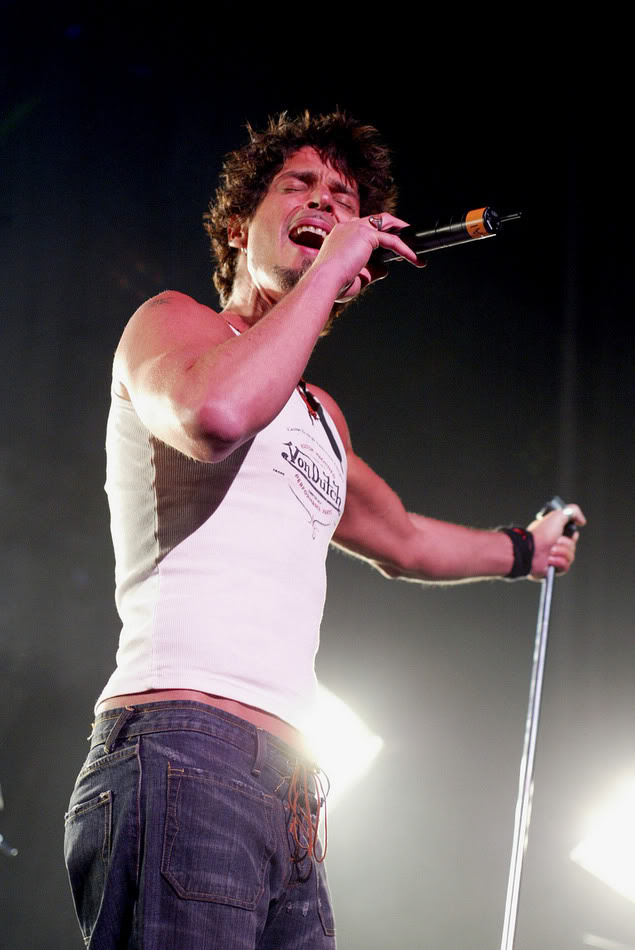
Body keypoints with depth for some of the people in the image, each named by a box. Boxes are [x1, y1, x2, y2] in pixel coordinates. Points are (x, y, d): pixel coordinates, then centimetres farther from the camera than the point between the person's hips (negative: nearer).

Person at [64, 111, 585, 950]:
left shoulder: (319, 415, 29)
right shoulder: (172, 321, 8)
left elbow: (401, 540, 47)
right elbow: (216, 413, -18)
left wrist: (524, 549, 61)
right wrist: (325, 271, -6)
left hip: (284, 788, 8)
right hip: (180, 747, -8)